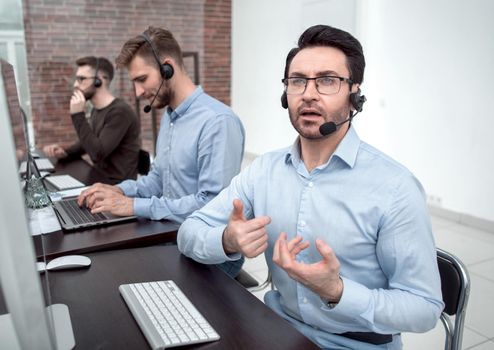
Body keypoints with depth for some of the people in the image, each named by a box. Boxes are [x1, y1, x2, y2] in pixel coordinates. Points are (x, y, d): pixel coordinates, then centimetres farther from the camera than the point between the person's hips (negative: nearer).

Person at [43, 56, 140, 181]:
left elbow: (97, 153, -24)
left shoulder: (120, 111, -20)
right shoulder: (96, 110, 9)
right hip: (99, 178, 8)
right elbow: (87, 143, 21)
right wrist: (65, 152, 2)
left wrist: (78, 115, -20)